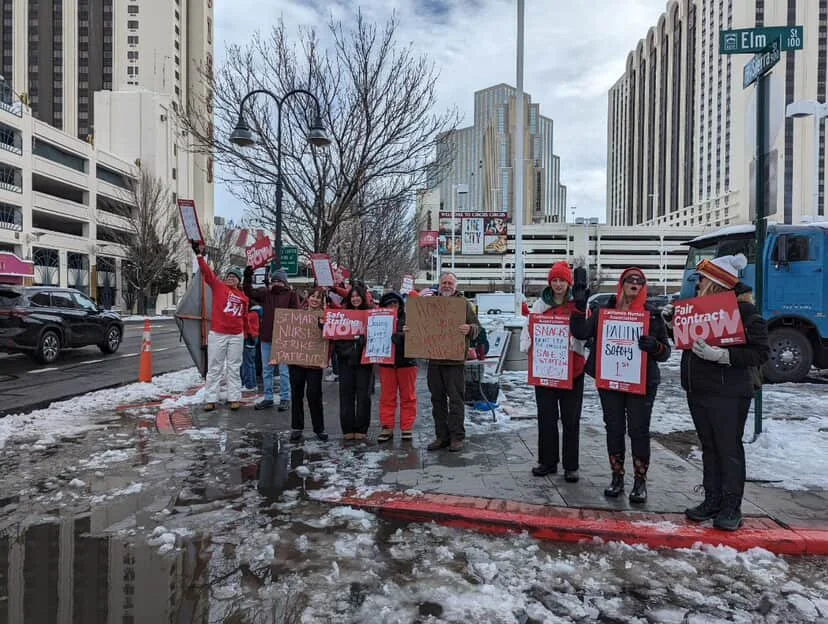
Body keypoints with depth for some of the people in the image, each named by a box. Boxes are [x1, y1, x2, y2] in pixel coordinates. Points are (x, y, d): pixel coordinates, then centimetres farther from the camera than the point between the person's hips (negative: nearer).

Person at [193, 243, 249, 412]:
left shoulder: (243, 297, 10)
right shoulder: (218, 287, 4)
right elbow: (207, 272, -6)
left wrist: (246, 334, 15)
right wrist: (200, 255, -14)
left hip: (237, 336, 2)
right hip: (217, 334, -2)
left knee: (234, 368, 7)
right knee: (214, 368, 3)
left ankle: (234, 398, 11)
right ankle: (210, 399, 7)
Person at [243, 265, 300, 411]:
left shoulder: (291, 294, -3)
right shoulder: (265, 293, 9)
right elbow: (249, 293, 2)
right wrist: (248, 278, -11)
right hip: (266, 337, 5)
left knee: (283, 370, 3)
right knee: (266, 370, 13)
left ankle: (285, 399, 13)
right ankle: (268, 398, 24)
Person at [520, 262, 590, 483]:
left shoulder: (578, 305, -1)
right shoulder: (541, 305, 8)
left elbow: (583, 333, -15)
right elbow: (528, 330, 9)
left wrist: (580, 309, -27)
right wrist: (532, 350, -6)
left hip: (572, 370, -2)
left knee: (571, 420, 6)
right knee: (546, 418, 11)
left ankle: (571, 466, 16)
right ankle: (547, 462, 23)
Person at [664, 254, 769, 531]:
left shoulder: (744, 311, -13)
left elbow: (760, 353, -18)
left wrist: (720, 355, -28)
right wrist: (672, 315, 9)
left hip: (728, 393, -7)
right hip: (698, 390, 7)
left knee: (729, 449, 4)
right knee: (709, 447, 15)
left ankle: (731, 507, 16)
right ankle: (713, 500, 27)